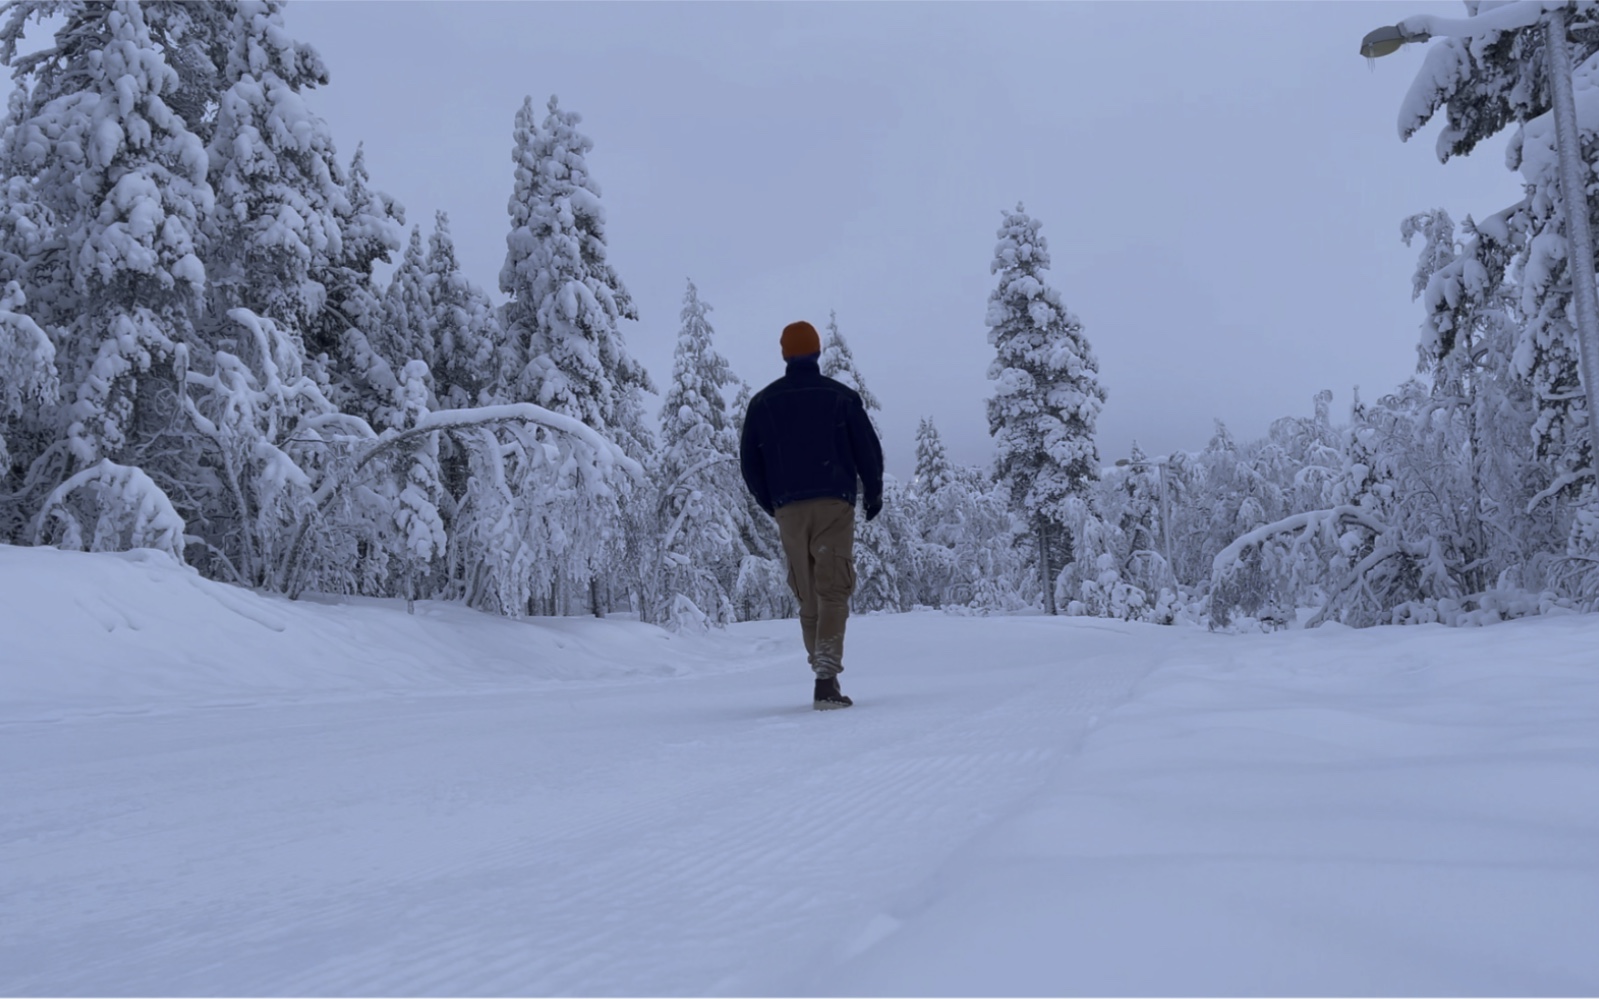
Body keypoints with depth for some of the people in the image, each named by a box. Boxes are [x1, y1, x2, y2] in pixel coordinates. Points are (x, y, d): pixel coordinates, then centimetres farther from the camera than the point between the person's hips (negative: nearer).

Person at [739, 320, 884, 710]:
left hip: (789, 509, 3)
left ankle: (824, 679, 15)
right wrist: (873, 494, 17)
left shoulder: (763, 402, 8)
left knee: (807, 597, 11)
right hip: (834, 504, -2)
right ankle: (827, 678, -19)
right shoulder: (841, 396, 2)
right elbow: (868, 449, 1)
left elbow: (749, 461, 9)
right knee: (833, 592, -5)